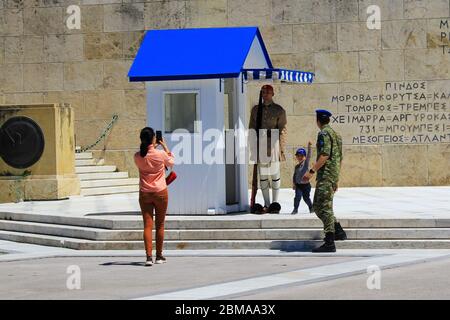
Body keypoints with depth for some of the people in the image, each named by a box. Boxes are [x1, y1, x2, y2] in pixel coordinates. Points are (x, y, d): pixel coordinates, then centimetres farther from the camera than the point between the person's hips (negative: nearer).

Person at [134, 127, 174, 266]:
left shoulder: (137, 157, -6)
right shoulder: (160, 154, -13)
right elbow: (171, 163, 8)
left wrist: (152, 148, 19)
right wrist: (165, 147, 14)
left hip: (145, 193, 1)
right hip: (160, 192, -1)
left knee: (147, 225, 0)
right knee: (160, 225, 10)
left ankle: (149, 256, -10)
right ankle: (159, 256, 18)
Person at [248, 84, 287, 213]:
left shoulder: (279, 110, 4)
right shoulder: (255, 109, 13)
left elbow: (283, 130, 2)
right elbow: (251, 129, 16)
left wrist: (281, 149, -4)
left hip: (273, 143, -3)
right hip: (259, 144, 3)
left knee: (275, 174, -2)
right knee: (262, 175, 4)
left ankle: (275, 202, 3)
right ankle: (266, 203, 10)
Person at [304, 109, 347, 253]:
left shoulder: (324, 134, -11)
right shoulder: (336, 134, 19)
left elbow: (325, 155, -22)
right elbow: (339, 158, 23)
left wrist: (312, 171, -22)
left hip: (325, 176, -10)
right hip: (334, 176, 10)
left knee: (325, 208, -9)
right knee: (318, 207, 16)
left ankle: (329, 243, -11)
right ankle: (338, 232, 16)